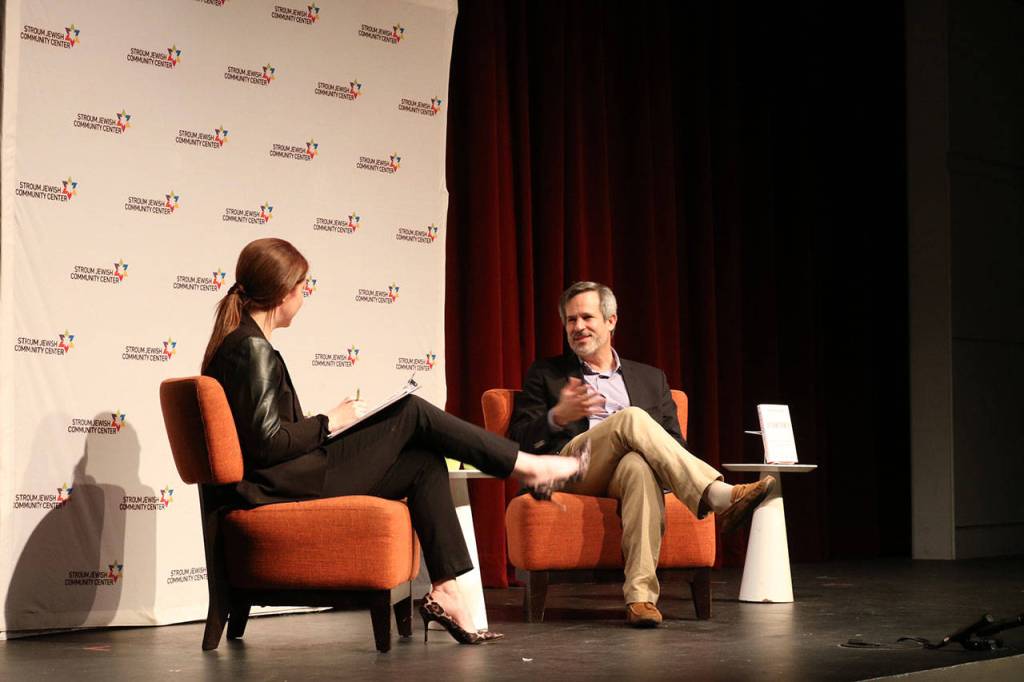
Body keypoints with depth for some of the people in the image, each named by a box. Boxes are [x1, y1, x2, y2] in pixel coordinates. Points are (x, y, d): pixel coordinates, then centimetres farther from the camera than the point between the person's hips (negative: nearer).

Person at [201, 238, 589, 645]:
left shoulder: (235, 344, 15)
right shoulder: (253, 349, -15)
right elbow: (267, 442, -22)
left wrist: (324, 427, 10)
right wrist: (330, 423, -8)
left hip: (289, 479, 10)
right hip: (284, 485, -10)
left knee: (425, 464, 6)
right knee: (411, 413, -5)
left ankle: (446, 592, -1)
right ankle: (529, 467, 6)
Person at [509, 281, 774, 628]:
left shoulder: (650, 378, 26)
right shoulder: (545, 374, 20)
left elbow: (674, 442, 19)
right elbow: (518, 440, 9)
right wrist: (558, 416, -11)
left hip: (624, 473, 2)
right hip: (570, 470, -1)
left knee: (639, 466, -39)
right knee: (632, 417, -31)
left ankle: (640, 595, -48)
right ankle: (719, 496, -44)